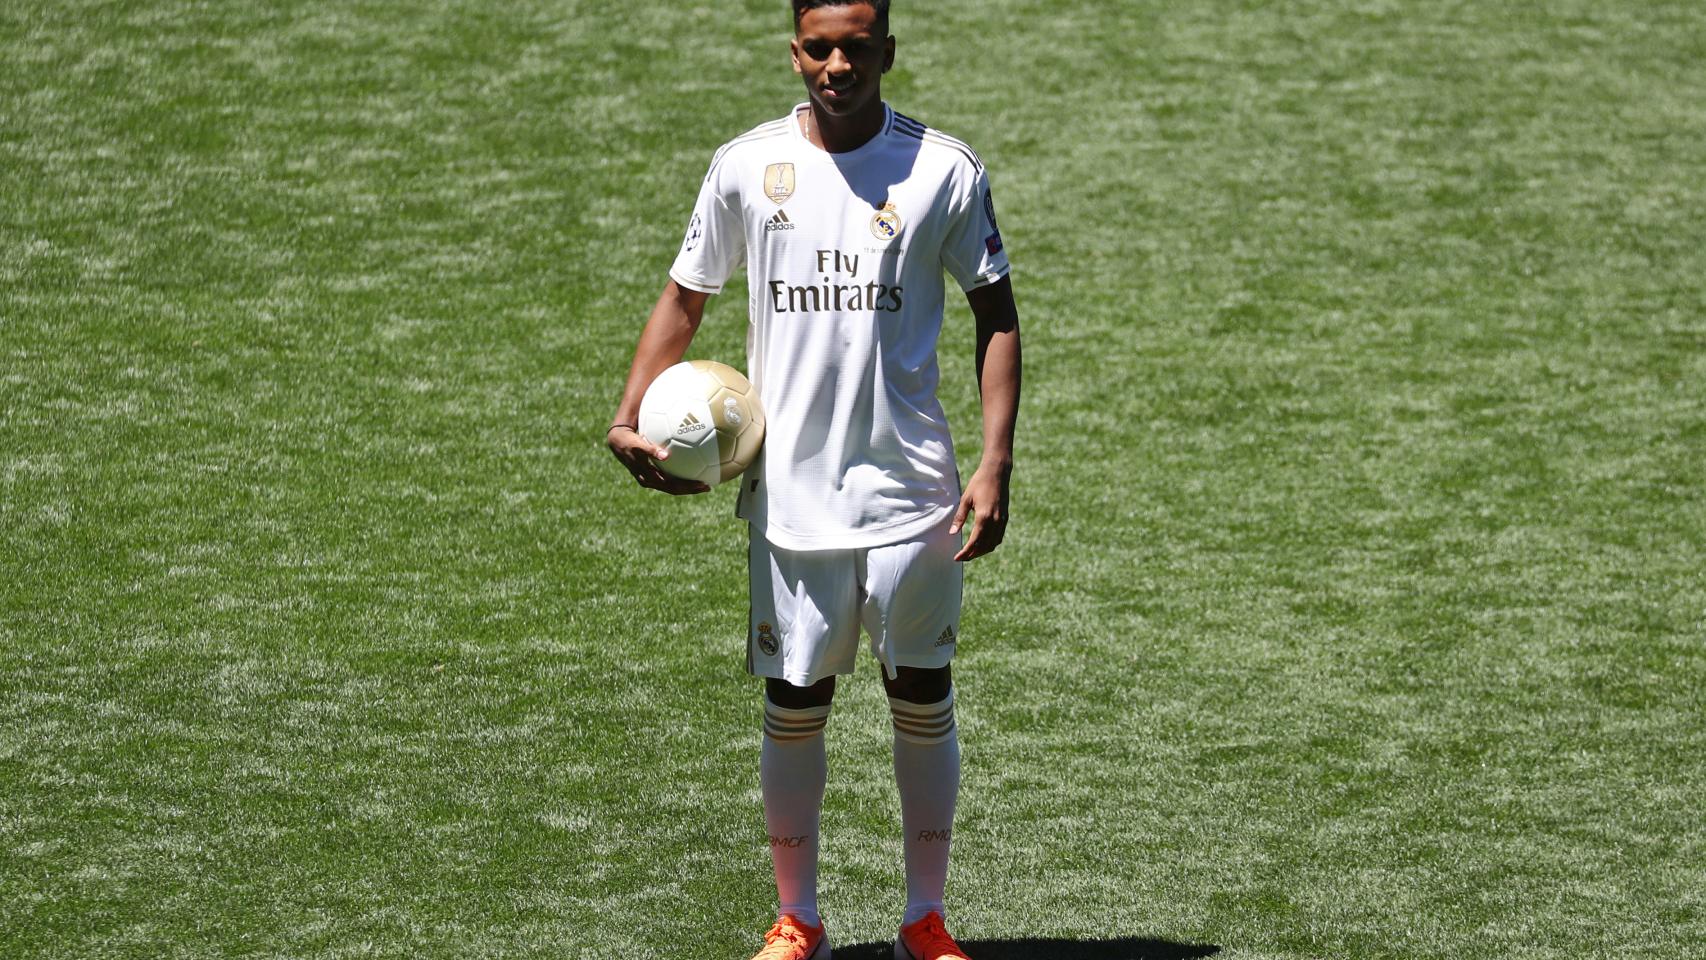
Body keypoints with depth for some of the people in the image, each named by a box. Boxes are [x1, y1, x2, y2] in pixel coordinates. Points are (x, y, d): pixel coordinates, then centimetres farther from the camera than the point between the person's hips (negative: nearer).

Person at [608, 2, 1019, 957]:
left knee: (924, 701, 5)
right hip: (790, 491, 1)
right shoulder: (746, 167, 1)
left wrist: (996, 463, -5)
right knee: (793, 706, 5)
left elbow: (996, 312, 4)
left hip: (911, 489, -1)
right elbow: (685, 297, 11)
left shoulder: (943, 168, -2)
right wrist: (631, 418, -3)